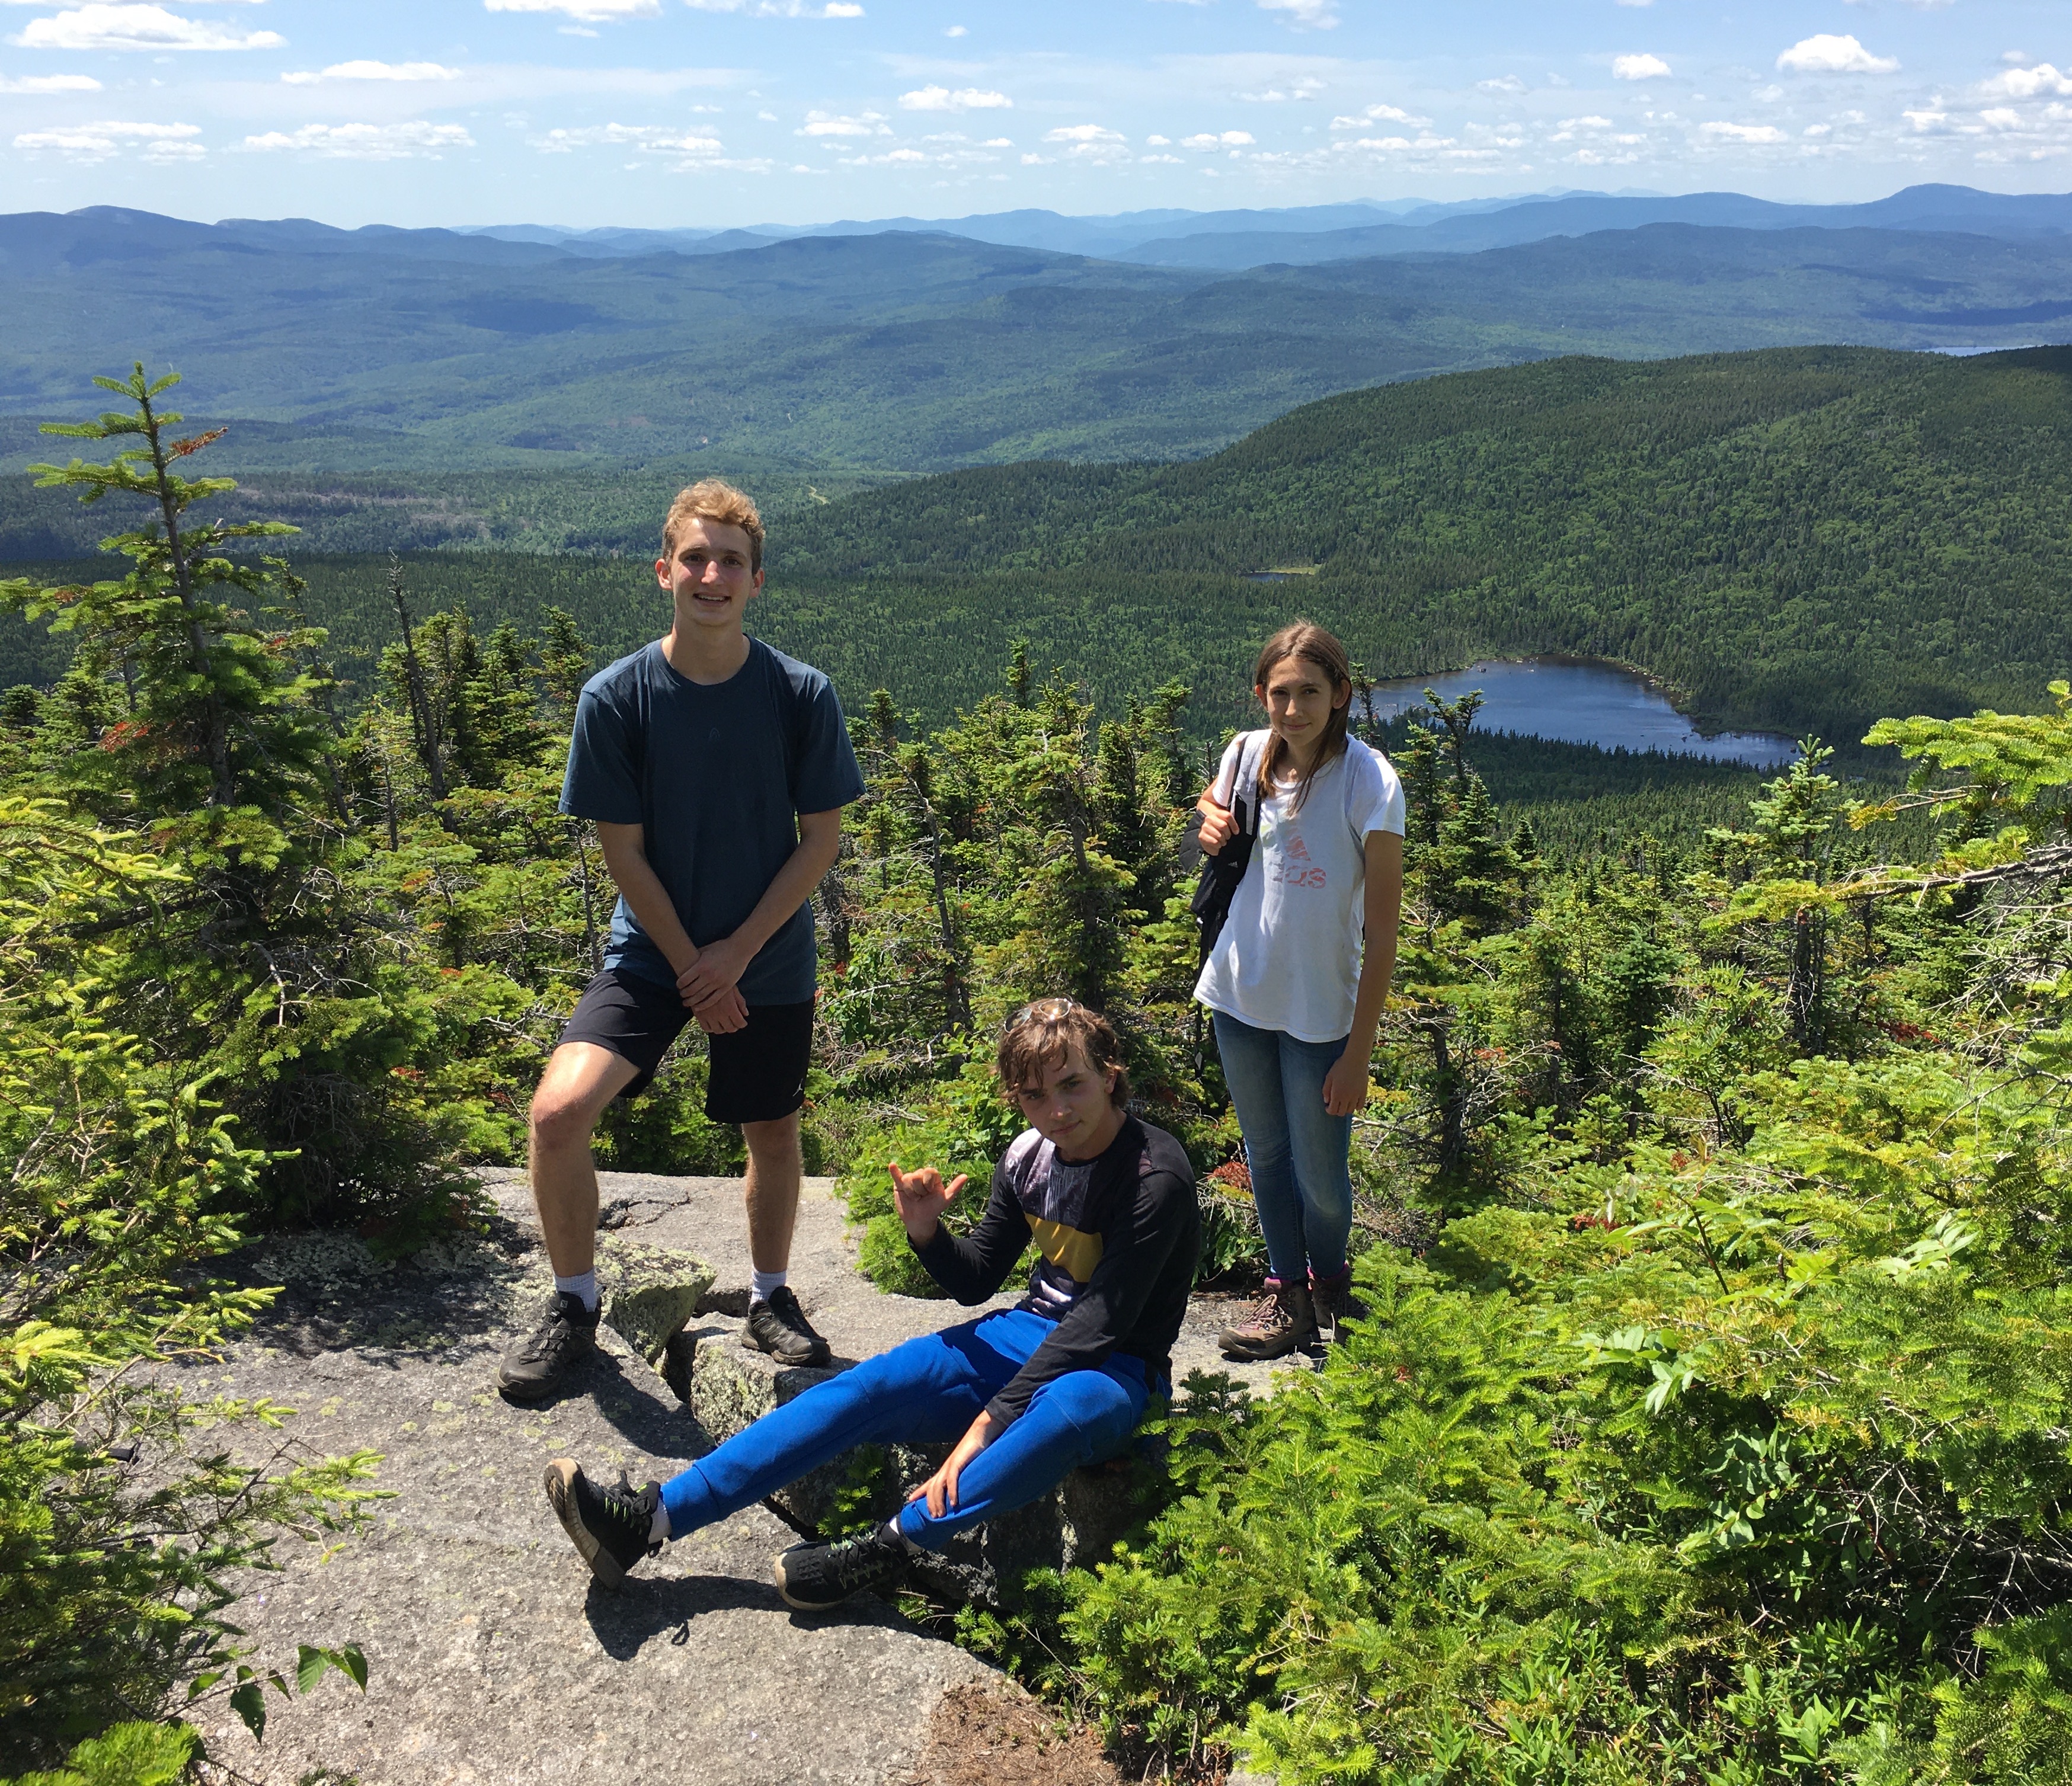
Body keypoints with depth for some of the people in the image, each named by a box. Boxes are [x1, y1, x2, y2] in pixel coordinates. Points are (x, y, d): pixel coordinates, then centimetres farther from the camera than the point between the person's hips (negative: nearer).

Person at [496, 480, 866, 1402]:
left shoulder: (803, 695, -10)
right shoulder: (615, 698, -11)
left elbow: (822, 839, -5)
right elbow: (623, 851, -7)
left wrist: (735, 953, -11)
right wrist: (691, 968, -9)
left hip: (770, 957, 1)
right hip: (653, 950, -1)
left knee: (772, 1133, 12)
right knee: (558, 1110, -17)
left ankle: (770, 1297, 38)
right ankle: (574, 1303, 7)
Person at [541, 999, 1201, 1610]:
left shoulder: (1156, 1177, -20)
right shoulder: (1028, 1158, 0)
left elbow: (1099, 1325, -25)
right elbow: (974, 1282, 9)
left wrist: (992, 1419, -29)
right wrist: (928, 1233, -13)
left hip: (1115, 1370, -5)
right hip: (1031, 1334, 6)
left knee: (1066, 1408, -43)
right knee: (865, 1388, -15)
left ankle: (889, 1547, -36)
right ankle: (650, 1518, -20)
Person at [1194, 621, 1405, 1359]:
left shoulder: (1371, 785, -19)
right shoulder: (1247, 754, -6)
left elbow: (1381, 931, -16)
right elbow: (1211, 803, 16)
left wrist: (1358, 1054, -16)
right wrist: (1211, 824, -10)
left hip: (1320, 1012, -4)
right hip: (1239, 994, 4)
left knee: (1320, 1174, 6)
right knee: (1266, 1156, 18)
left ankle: (1330, 1285, 36)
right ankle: (1288, 1295, 36)